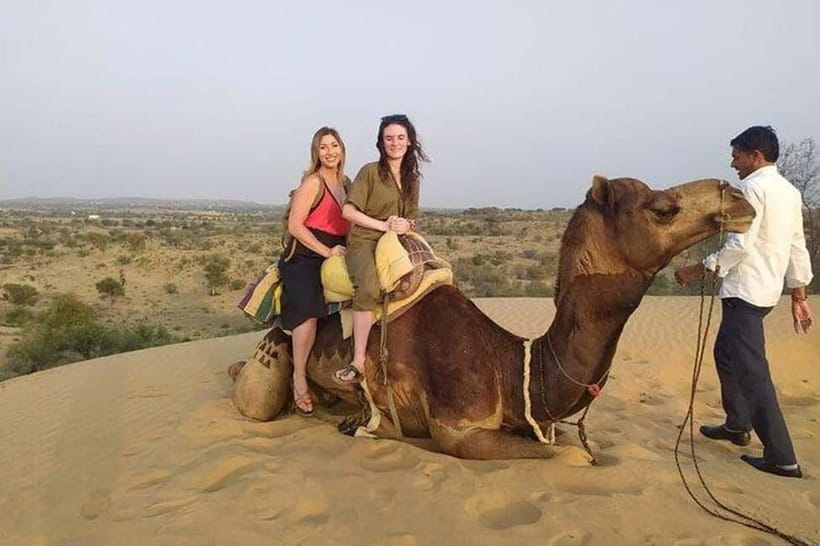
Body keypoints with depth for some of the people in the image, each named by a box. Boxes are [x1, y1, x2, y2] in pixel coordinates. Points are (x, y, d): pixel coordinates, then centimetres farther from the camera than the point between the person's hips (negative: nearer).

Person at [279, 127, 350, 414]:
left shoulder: (344, 183, 15)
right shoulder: (313, 183, -7)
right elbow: (295, 225, -13)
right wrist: (326, 251, -15)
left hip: (333, 256, 8)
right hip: (303, 258, -8)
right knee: (309, 309, -28)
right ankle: (299, 377, -16)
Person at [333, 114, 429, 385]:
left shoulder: (412, 178, 17)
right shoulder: (370, 172, -1)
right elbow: (348, 211, -7)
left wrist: (406, 225, -3)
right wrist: (383, 225, -11)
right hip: (364, 241, -6)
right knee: (369, 287, -36)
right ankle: (359, 362, -32)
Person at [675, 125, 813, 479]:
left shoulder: (754, 187, -11)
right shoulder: (789, 191, 15)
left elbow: (740, 244, -19)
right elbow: (798, 250, 16)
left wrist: (698, 270, -11)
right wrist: (799, 296, 19)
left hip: (745, 291, -10)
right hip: (768, 290, 10)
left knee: (751, 370, -7)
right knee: (727, 353, 22)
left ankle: (782, 458, -4)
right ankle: (737, 425, 35)